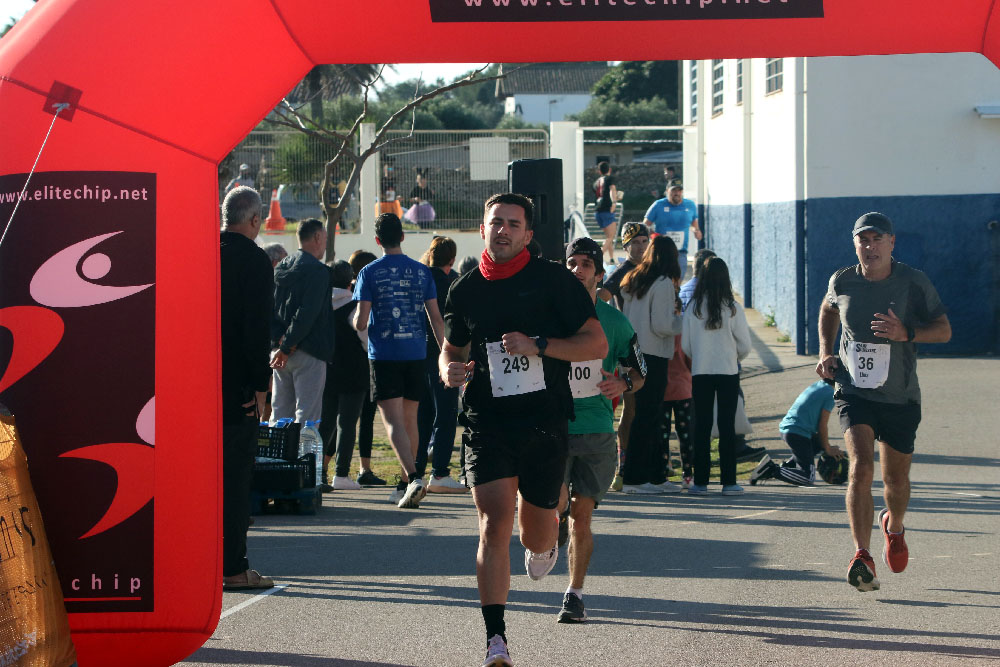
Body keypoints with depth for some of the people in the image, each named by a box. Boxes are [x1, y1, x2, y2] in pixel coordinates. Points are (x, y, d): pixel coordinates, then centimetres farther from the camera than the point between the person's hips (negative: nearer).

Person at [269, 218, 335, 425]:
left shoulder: (281, 268, 13)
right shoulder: (317, 271, -10)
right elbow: (307, 314, -19)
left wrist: (280, 339, -2)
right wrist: (287, 347, -15)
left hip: (280, 351, 7)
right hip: (308, 353, -7)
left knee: (279, 414, 11)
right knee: (308, 415, -6)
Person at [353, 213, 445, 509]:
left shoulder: (369, 273, -4)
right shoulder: (421, 271, 5)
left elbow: (360, 322, -7)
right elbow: (436, 318, 4)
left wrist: (356, 319, 16)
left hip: (384, 355, -4)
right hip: (415, 353, 4)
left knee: (393, 420, -8)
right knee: (410, 418, 14)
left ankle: (413, 477, -27)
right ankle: (405, 484, 22)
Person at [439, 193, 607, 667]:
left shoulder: (553, 281, -2)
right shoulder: (465, 291, 8)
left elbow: (597, 344, -4)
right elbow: (451, 348, 24)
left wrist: (538, 346, -16)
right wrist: (448, 370, 0)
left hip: (545, 424, -1)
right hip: (486, 424, 1)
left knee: (537, 534, 11)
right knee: (495, 526, -14)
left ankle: (544, 547, 50)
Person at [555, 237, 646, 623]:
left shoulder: (613, 321, 4)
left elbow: (639, 373, 12)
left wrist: (624, 384, -10)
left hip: (597, 432, 0)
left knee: (581, 515, 1)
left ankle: (575, 595, 14)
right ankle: (556, 529, 18)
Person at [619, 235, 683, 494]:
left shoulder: (632, 281, 11)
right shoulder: (664, 284, -11)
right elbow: (662, 326, -16)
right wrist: (683, 319, 1)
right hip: (654, 356, -8)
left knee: (650, 415, 13)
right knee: (647, 416, -4)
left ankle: (656, 476, 17)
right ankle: (632, 478, -4)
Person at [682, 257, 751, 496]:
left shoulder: (693, 308, -3)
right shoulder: (733, 308, -7)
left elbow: (685, 345, 1)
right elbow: (745, 345, -4)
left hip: (700, 372, 1)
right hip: (728, 372, -1)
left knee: (702, 426, 6)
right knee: (727, 426, 3)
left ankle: (700, 481, 5)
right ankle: (728, 482, 2)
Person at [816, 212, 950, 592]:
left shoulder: (913, 283, -9)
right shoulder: (842, 282, -3)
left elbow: (944, 330, -5)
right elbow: (828, 310, 21)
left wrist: (907, 333, -23)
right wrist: (825, 351, 7)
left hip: (900, 397, 0)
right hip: (854, 392, 0)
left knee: (896, 479, 12)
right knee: (860, 468, -21)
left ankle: (894, 527, 47)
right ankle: (862, 556, -23)